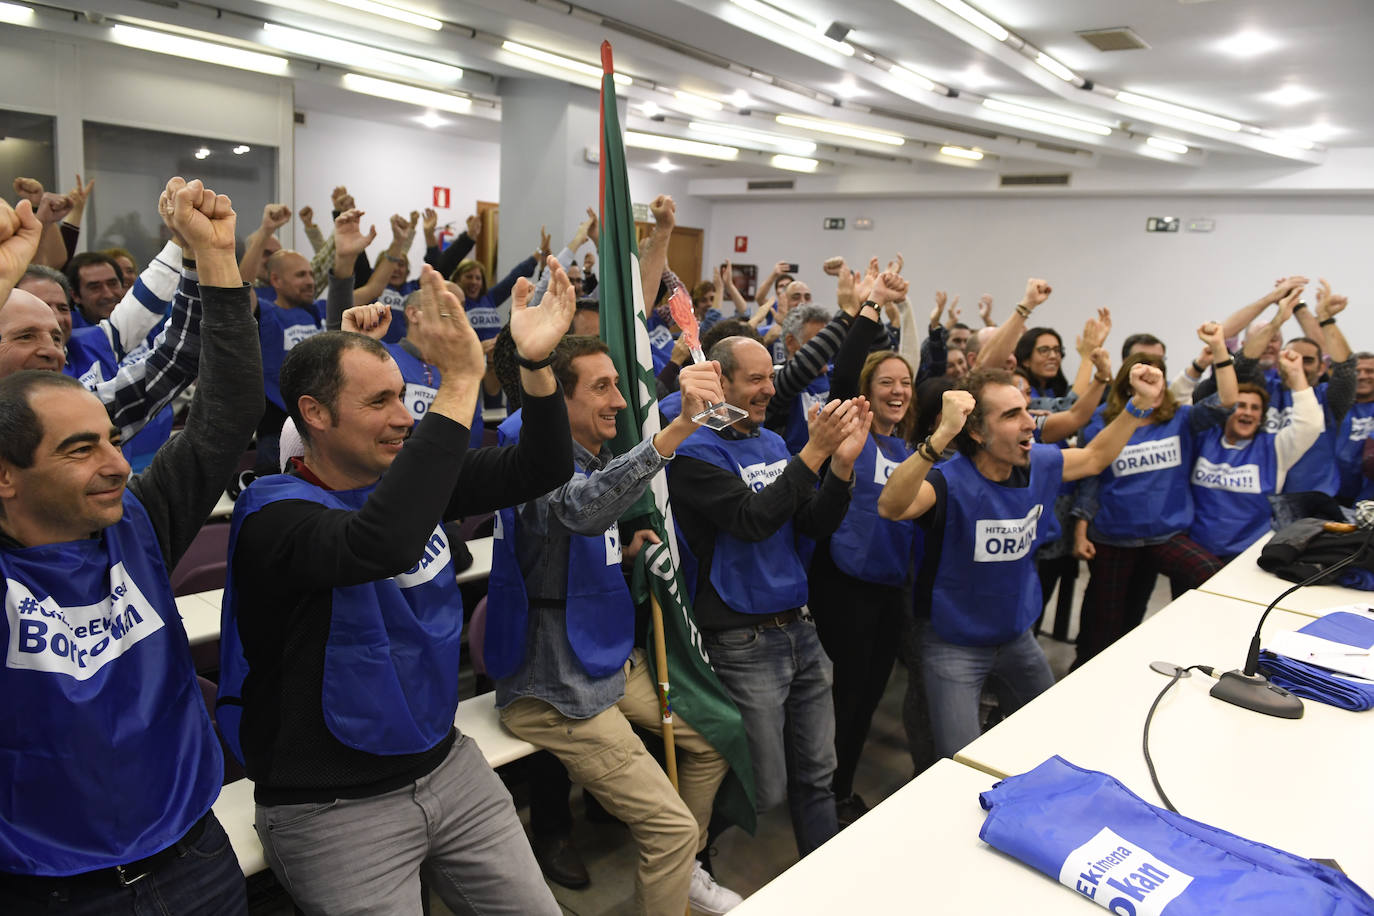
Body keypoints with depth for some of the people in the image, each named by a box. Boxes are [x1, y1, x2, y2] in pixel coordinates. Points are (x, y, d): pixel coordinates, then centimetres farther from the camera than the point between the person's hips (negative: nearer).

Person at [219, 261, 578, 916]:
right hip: (331, 807, -6)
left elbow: (541, 469, -3)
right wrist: (459, 382, -39)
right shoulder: (273, 512, -19)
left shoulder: (405, 471, 1)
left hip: (447, 765, 6)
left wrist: (535, 360, -19)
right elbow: (381, 544, -41)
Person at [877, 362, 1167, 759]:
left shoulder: (1038, 464, -7)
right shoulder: (952, 482, -29)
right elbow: (891, 506, -49)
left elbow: (1094, 457, 14)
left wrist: (1141, 406, 3)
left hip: (1018, 634, 7)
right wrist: (941, 436, -60)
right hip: (955, 644, -7)